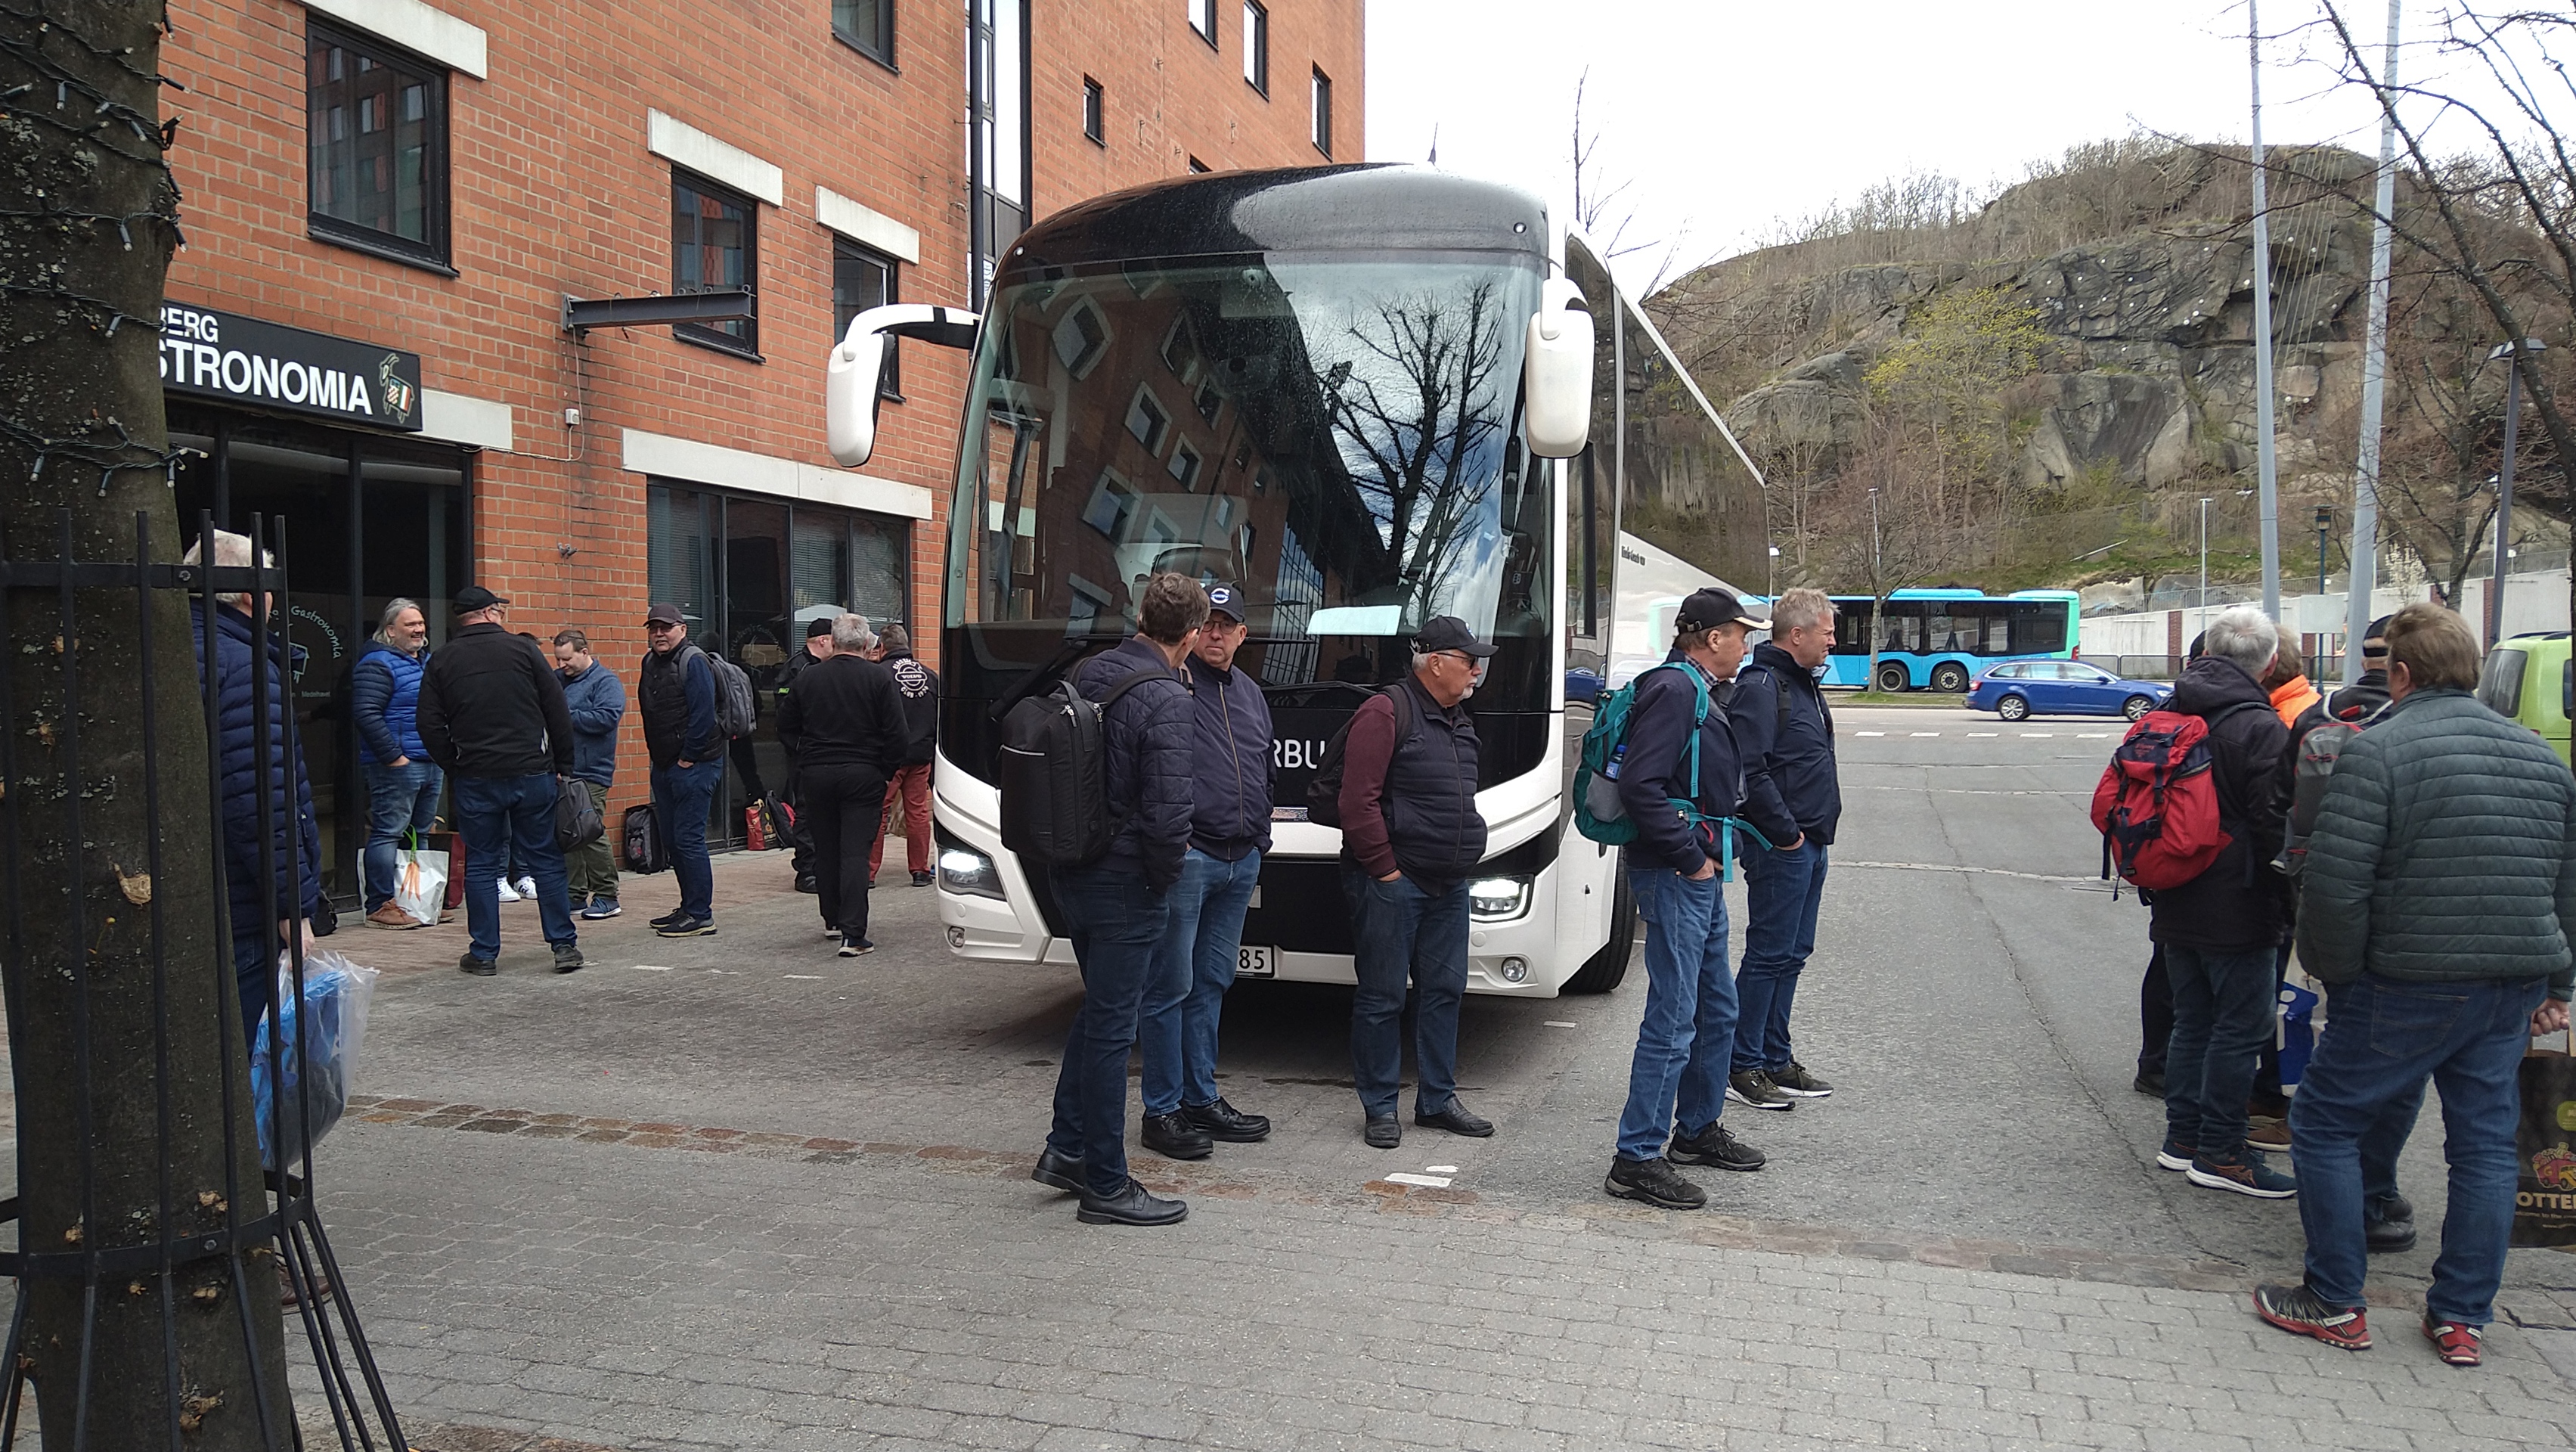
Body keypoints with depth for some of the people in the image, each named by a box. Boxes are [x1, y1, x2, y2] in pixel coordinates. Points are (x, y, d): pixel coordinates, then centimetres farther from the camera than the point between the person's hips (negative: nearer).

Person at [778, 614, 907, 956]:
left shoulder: (808, 678, 4)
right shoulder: (879, 678, -5)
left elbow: (785, 728, 9)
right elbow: (895, 732, -9)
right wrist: (887, 770, 2)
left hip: (815, 774, 3)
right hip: (863, 774, -3)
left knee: (825, 849, 17)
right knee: (855, 852, -4)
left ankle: (832, 919, 31)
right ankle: (853, 934, -10)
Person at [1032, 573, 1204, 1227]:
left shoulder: (1085, 674, 5)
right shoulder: (1165, 699, -20)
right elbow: (1168, 811, -26)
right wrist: (1165, 877, -9)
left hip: (1069, 872, 8)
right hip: (1125, 884, -8)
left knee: (1100, 1009, 23)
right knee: (1111, 1027, 1)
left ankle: (1067, 1147, 28)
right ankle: (1106, 1187, 11)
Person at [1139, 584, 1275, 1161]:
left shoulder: (1250, 692, 18)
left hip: (1241, 862, 8)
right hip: (1186, 858, -7)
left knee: (1212, 983, 15)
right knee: (1171, 986, -2)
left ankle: (1202, 1098, 24)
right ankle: (1162, 1110, 6)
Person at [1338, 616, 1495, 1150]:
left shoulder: (1458, 720, 16)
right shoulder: (1385, 713, -12)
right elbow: (1358, 801, -17)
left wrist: (1465, 855, 15)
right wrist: (1385, 869, -15)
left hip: (1448, 885, 9)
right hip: (1392, 882, -8)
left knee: (1444, 991, 12)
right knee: (1383, 997, 0)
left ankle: (1438, 1099, 23)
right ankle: (1380, 1108, 10)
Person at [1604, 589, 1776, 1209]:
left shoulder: (1699, 692, 17)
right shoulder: (1674, 689, -16)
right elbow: (1640, 786, -25)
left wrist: (1710, 855, 12)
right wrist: (1690, 857, -20)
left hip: (1700, 876, 11)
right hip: (1675, 877, -11)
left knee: (1717, 1010, 20)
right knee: (1672, 1020, -8)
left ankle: (1699, 1129, 34)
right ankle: (1637, 1160, -2)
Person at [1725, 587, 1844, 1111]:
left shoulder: (1802, 683, 17)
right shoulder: (1761, 686, -15)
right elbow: (1748, 771, -23)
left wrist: (1815, 832, 16)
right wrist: (1784, 833, -18)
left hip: (1809, 844, 10)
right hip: (1782, 847, -10)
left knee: (1791, 954, 14)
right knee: (1769, 954, -6)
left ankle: (1777, 1061, 23)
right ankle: (1743, 1068, 2)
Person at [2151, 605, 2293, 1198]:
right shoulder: (2261, 728, -16)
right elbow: (2275, 826, -18)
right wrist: (2287, 896, -3)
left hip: (2176, 903, 7)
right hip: (2237, 909, -7)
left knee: (2192, 1020, 16)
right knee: (2240, 1027, 1)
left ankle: (2182, 1137, 22)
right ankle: (2219, 1152, 4)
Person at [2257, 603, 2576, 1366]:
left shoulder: (2379, 749, -12)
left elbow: (2334, 882, -19)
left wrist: (2335, 969, -4)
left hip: (2407, 987, -7)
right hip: (2513, 990, 7)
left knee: (2327, 1123, 6)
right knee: (2486, 1142, 14)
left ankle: (2335, 1303, 11)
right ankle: (2461, 1319, 20)